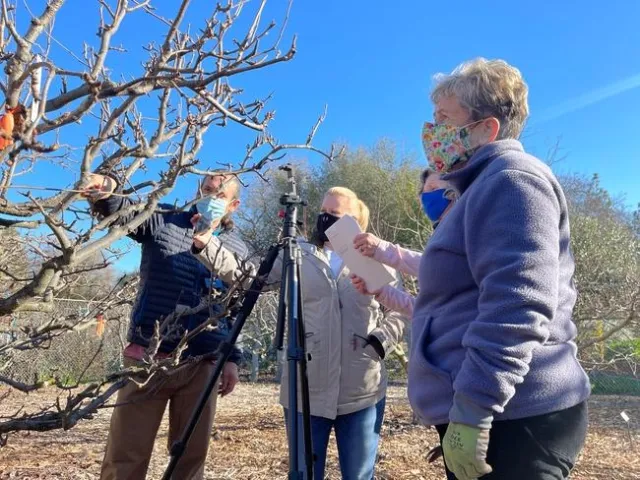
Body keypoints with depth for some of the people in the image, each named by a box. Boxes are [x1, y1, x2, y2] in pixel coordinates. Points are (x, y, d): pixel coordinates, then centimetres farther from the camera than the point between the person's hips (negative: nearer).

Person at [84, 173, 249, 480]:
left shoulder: (236, 248, 10)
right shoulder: (162, 221, 5)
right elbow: (119, 212, -11)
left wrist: (232, 358, 3)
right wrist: (106, 192, -34)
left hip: (201, 366, 2)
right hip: (148, 358, -1)